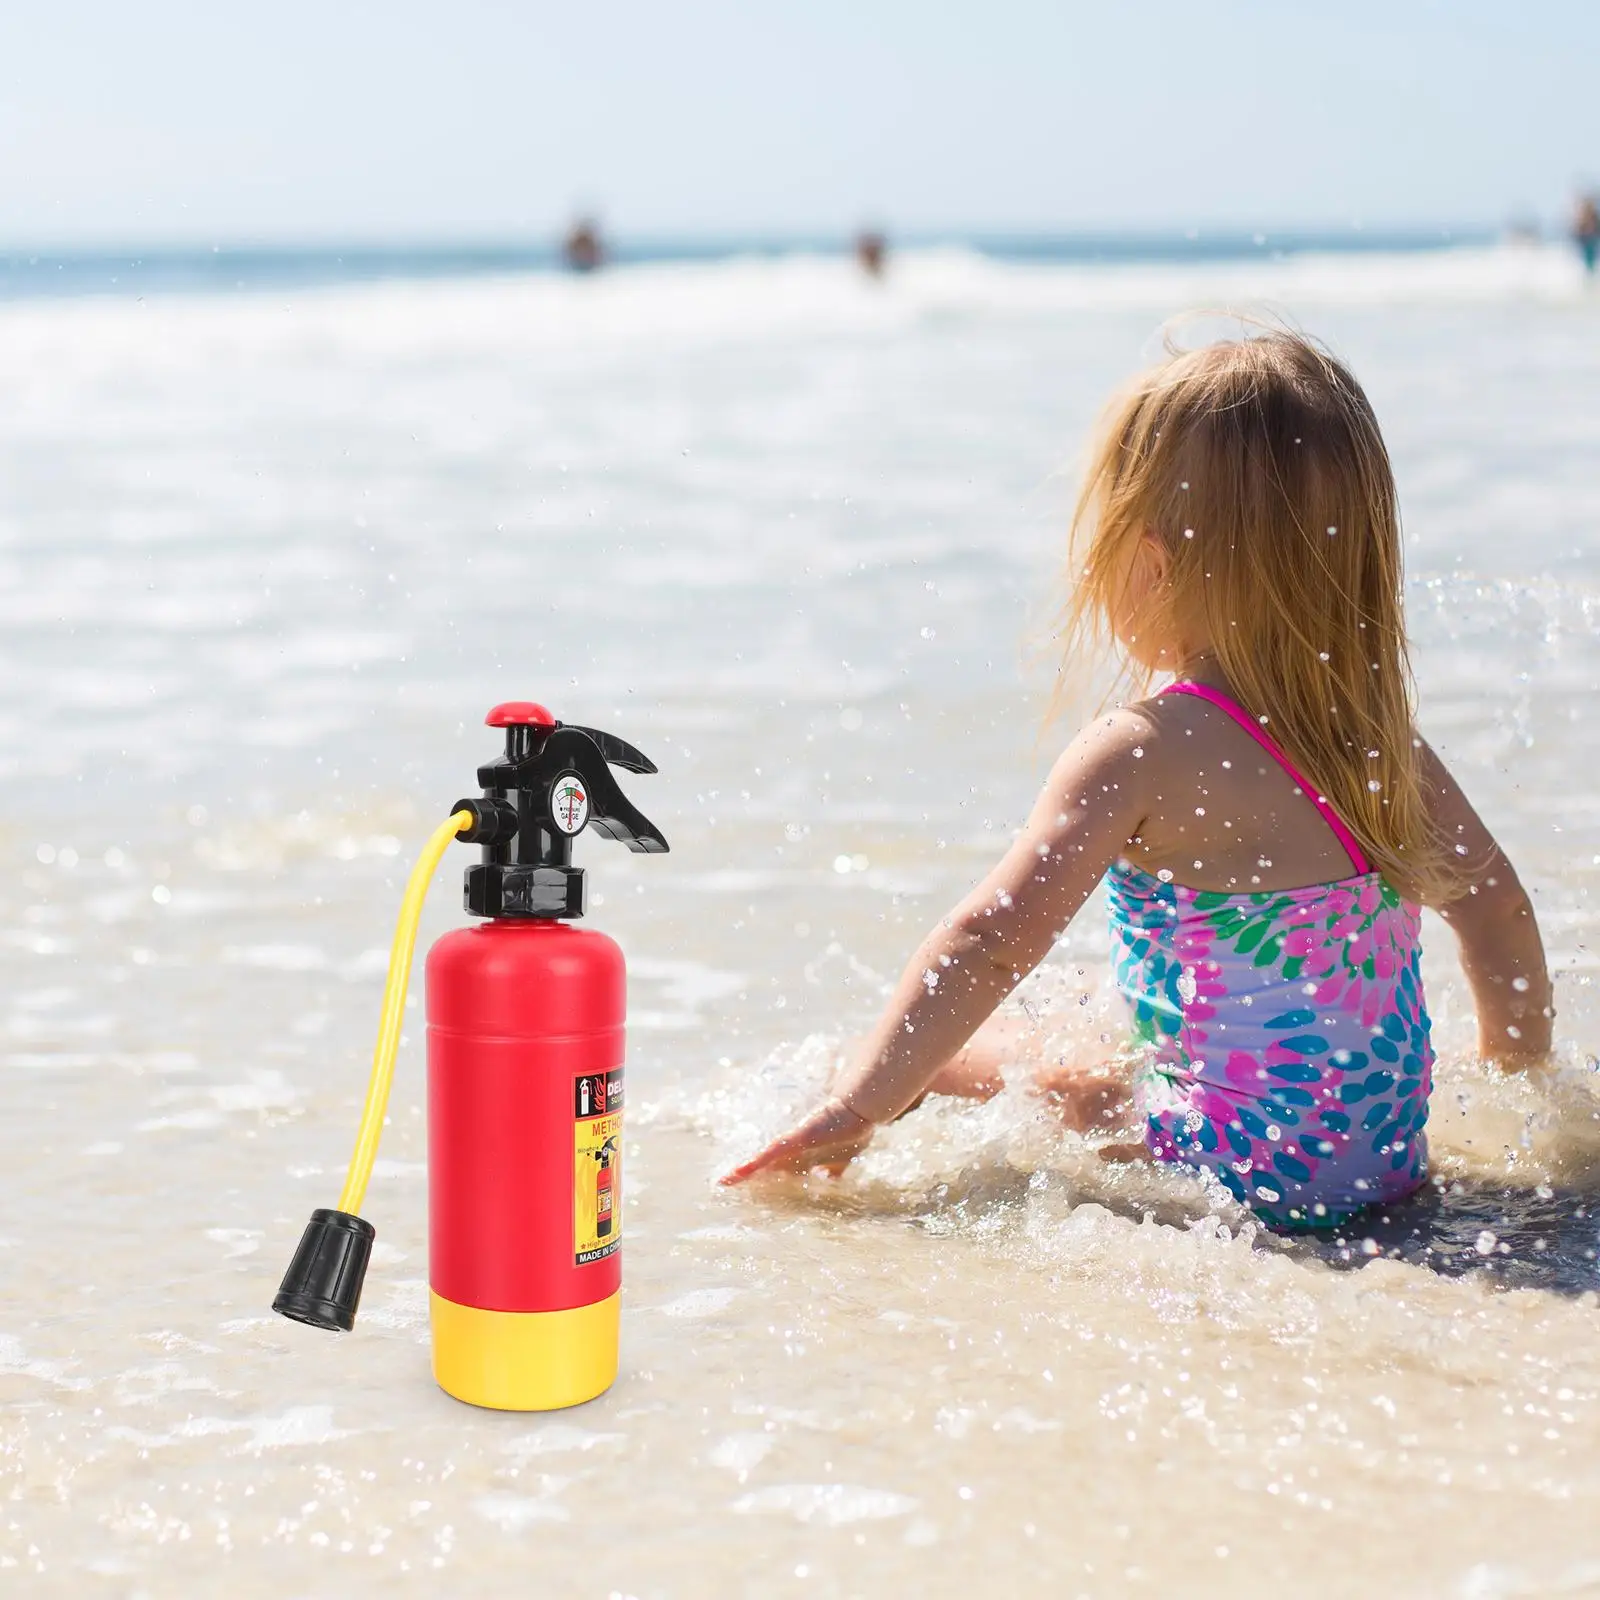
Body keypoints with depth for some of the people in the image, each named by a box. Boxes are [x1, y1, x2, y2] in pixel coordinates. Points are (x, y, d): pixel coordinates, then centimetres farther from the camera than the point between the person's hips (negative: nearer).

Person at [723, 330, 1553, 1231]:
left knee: (930, 1053, 4)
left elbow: (992, 945, -22)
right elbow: (1496, 903, 13)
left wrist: (858, 1110, -15)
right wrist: (1524, 1078, 28)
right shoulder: (1380, 731, 3)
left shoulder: (1142, 754, -17)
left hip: (1242, 1181, -7)